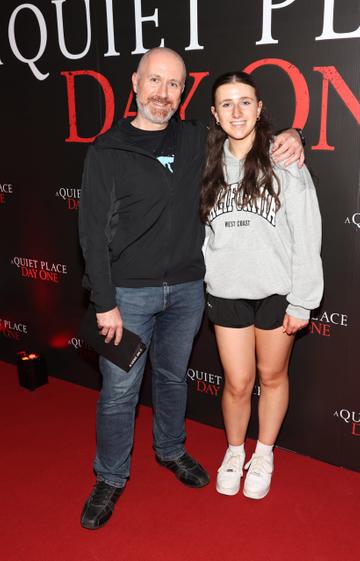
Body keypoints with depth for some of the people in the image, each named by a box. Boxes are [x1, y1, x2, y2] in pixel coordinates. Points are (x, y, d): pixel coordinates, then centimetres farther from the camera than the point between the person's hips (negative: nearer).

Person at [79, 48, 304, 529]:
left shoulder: (197, 141, 4)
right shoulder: (108, 151, -7)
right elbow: (94, 233, -9)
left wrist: (289, 140, -1)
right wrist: (105, 304, -13)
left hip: (186, 289, 4)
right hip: (129, 292, -3)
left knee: (173, 377, 20)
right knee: (119, 390, 5)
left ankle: (171, 450, 43)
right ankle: (111, 477, 27)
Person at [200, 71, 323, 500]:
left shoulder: (285, 162, -8)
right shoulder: (209, 165, 4)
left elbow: (307, 237, -8)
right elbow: (199, 231, 8)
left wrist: (301, 301, -9)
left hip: (275, 291, -2)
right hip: (226, 292, 2)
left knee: (272, 376, 14)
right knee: (237, 383, 9)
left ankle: (264, 455, 36)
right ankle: (234, 451, 35)